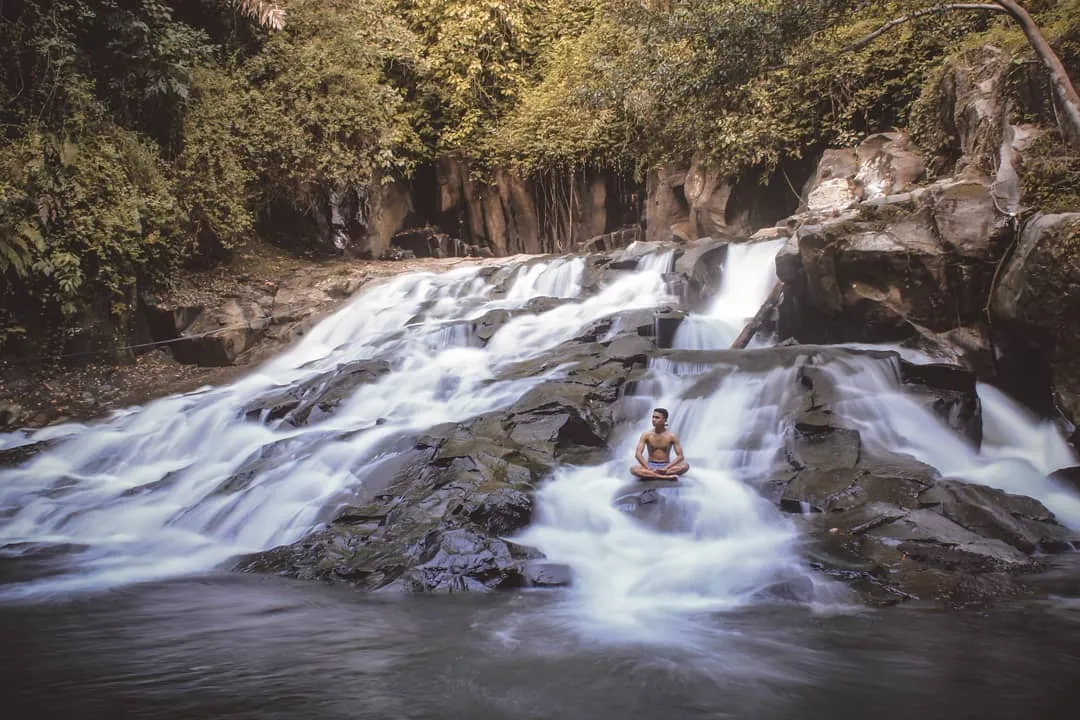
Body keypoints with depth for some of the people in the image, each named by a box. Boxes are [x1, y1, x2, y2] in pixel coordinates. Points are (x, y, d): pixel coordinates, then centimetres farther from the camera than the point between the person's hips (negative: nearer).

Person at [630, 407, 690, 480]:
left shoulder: (672, 436, -5)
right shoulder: (646, 435, -4)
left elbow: (680, 456, -9)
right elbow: (638, 454, -11)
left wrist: (666, 468, -21)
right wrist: (649, 469, -24)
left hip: (666, 466, 0)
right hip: (651, 465, 0)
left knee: (685, 465, -28)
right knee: (633, 469, -31)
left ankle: (650, 475, -30)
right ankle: (667, 477, -34)